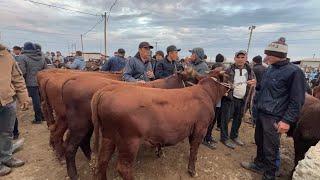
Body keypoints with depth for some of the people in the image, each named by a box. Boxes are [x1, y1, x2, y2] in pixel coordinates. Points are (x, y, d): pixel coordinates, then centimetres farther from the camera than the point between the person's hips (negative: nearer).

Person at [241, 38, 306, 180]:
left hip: (274, 118, -7)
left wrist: (287, 120, -18)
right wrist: (256, 107, 16)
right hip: (260, 114, 7)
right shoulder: (270, 69, 9)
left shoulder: (294, 72, -13)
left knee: (270, 149, 5)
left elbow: (297, 101, -14)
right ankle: (259, 164, 40)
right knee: (259, 142, 20)